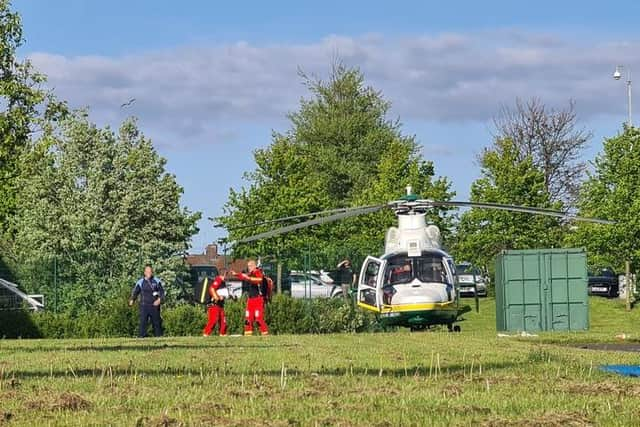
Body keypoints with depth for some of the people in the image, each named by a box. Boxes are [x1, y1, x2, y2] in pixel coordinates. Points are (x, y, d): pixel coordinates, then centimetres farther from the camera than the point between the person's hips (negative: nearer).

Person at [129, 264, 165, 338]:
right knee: (143, 322, -8)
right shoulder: (140, 282, 4)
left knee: (156, 322, 6)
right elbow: (135, 292, 9)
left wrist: (159, 299, -12)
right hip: (144, 306, -1)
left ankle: (159, 336, 15)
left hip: (154, 305, 1)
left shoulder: (157, 281, 4)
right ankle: (141, 336, -7)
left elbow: (162, 291, 5)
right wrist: (132, 300, -8)